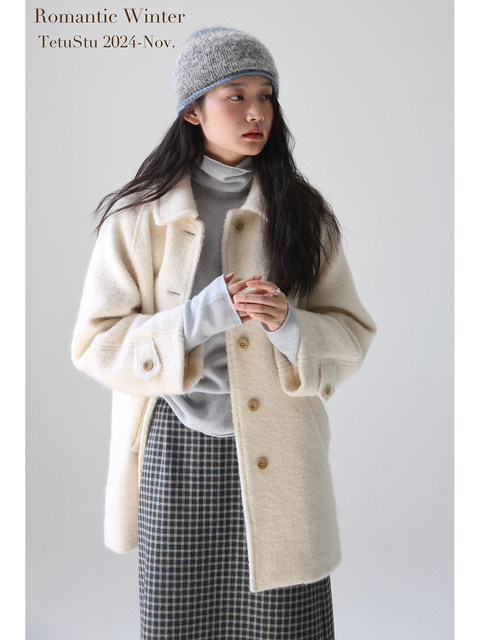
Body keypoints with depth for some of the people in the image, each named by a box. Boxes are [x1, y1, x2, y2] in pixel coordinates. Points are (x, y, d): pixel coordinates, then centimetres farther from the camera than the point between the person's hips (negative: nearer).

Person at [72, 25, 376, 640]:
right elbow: (96, 342, -3)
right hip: (177, 454, -1)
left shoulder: (304, 213, 6)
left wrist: (289, 324, -15)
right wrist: (201, 317, -17)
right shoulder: (139, 216, 0)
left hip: (279, 458, 2)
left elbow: (353, 333, 7)